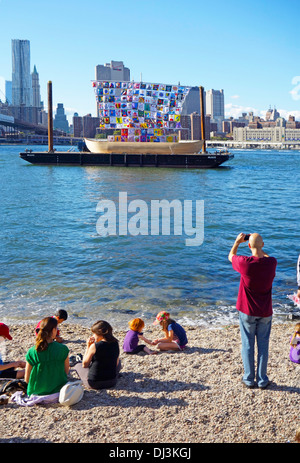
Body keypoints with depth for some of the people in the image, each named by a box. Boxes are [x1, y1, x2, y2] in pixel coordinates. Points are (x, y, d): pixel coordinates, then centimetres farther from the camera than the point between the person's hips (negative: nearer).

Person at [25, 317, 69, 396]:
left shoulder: (31, 352, -15)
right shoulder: (63, 349, -16)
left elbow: (27, 379, -7)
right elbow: (66, 372, -1)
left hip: (36, 392, 1)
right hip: (58, 390, -1)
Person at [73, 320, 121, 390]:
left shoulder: (94, 346, -19)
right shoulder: (116, 344, -6)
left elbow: (84, 365, -6)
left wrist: (88, 347, -2)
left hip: (94, 383, -4)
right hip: (112, 382, 4)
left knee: (78, 365, 24)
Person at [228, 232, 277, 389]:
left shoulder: (245, 262, -19)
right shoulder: (271, 262, -10)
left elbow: (231, 256, 5)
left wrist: (237, 241, 16)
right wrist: (259, 248, 17)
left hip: (247, 311, -2)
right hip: (265, 312, 2)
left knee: (247, 345, 10)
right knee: (263, 345, 11)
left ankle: (249, 379, 18)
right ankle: (262, 380, 19)